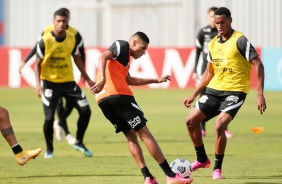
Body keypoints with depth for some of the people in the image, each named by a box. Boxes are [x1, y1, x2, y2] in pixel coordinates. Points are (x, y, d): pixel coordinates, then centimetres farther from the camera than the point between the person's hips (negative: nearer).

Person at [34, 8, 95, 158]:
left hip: (69, 82, 4)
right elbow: (38, 63, -8)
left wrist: (87, 79, 13)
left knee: (86, 111, -3)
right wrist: (38, 84, -18)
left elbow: (77, 59, 12)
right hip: (50, 83, -4)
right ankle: (49, 149, 14)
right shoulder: (45, 41, -15)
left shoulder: (72, 38, -2)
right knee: (49, 118, -10)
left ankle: (79, 142, 17)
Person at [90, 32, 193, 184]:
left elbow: (128, 80, 41)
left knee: (131, 135, 15)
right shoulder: (122, 45, 2)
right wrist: (102, 79, -32)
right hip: (118, 96, -9)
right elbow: (102, 57, -16)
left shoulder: (125, 55, 29)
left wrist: (156, 80, 46)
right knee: (144, 133, -6)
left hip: (103, 100, 9)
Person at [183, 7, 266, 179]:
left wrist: (260, 94, -20)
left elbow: (258, 65, -14)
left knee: (219, 126, -22)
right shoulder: (213, 44, 10)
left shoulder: (240, 40, -12)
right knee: (191, 120, 4)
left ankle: (217, 168, -5)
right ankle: (202, 159, 23)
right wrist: (194, 95, 16)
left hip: (235, 91, -7)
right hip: (214, 89, 7)